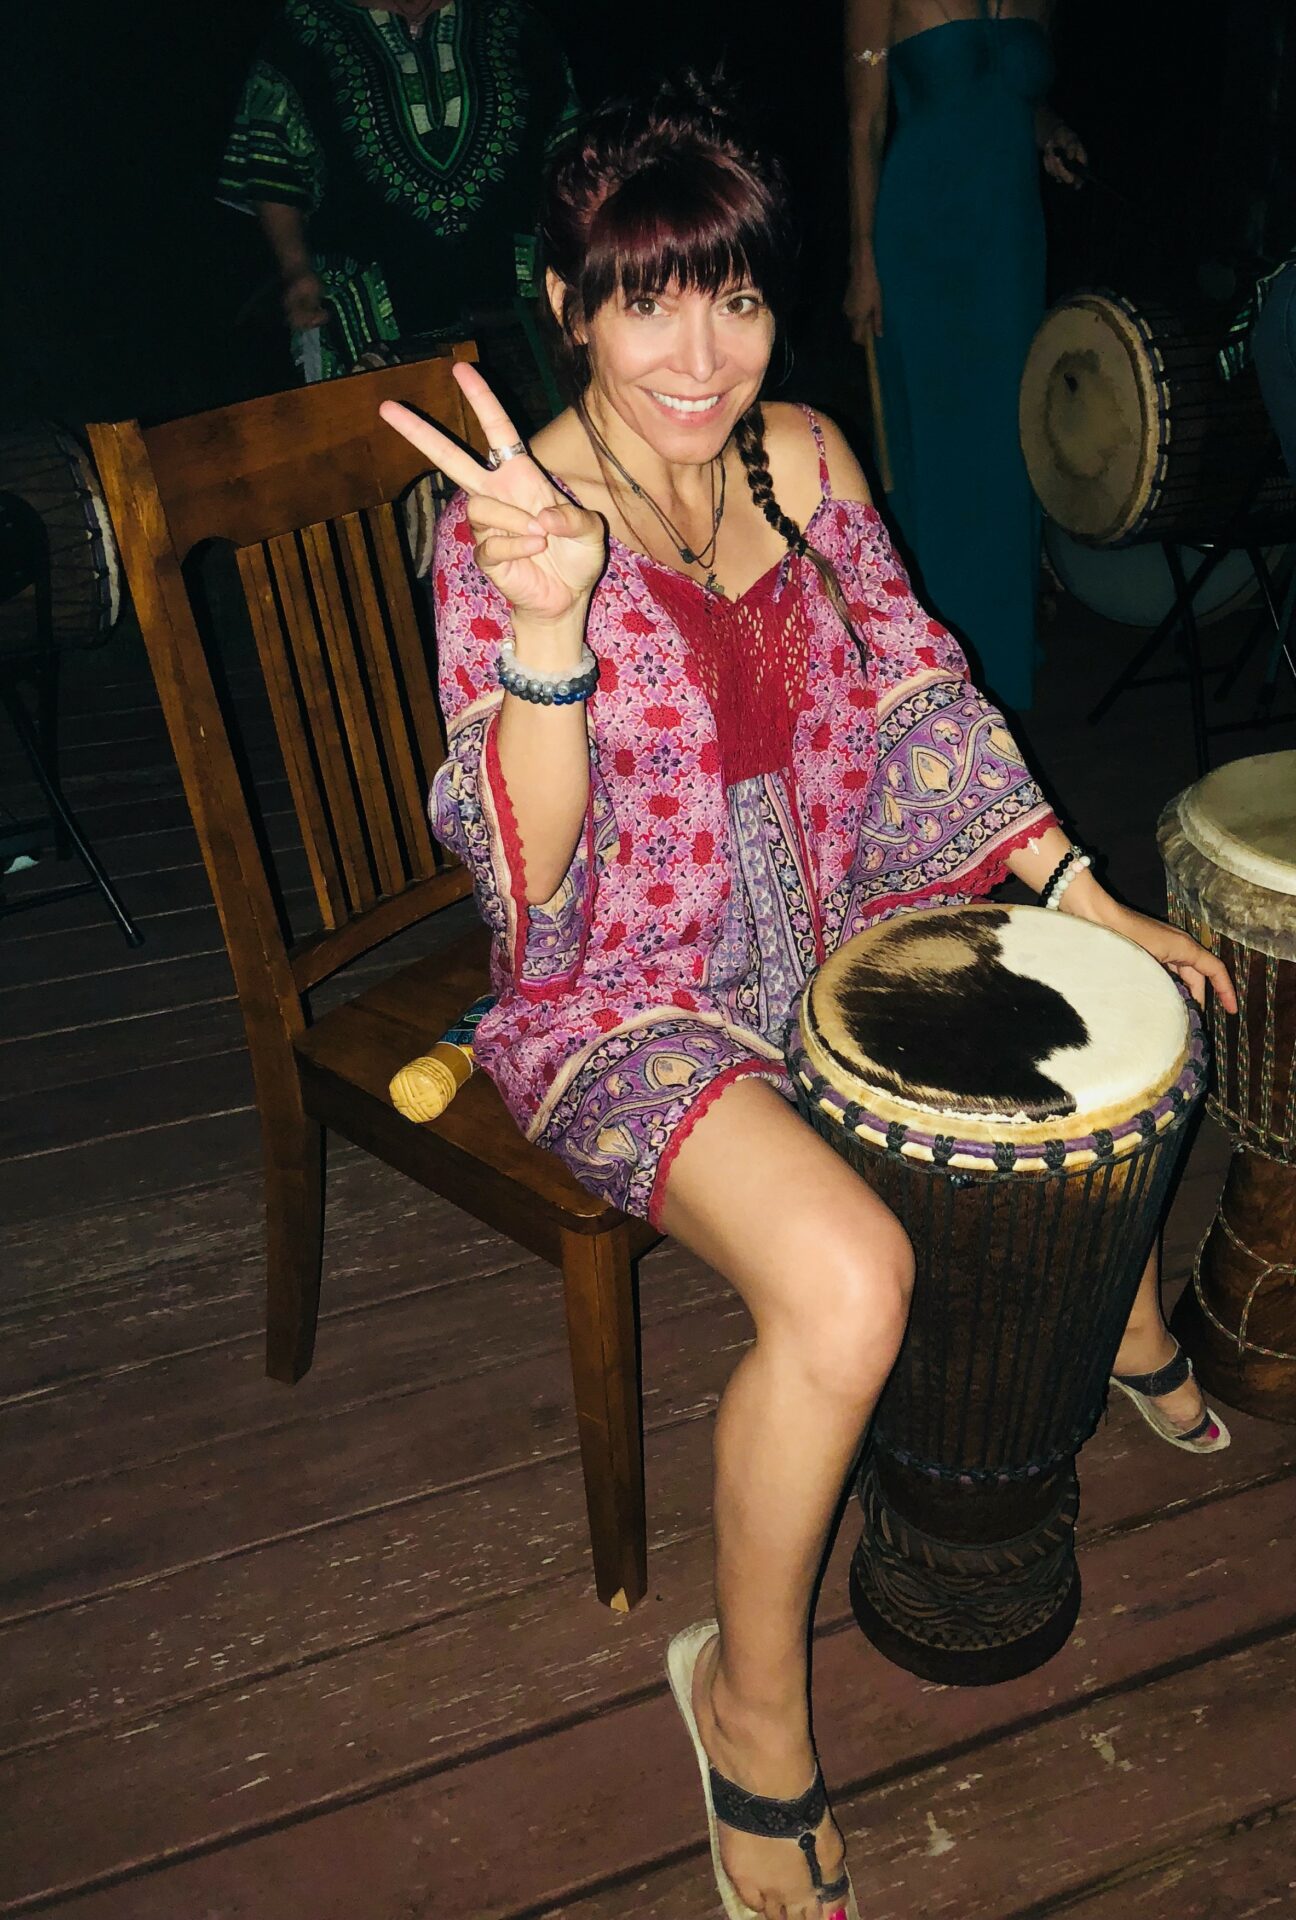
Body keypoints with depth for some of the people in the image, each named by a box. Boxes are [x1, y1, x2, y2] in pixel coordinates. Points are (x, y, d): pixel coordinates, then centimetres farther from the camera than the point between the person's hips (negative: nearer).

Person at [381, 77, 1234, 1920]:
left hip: (829, 921, 7)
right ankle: (752, 1695, -2)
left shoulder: (803, 456, 0)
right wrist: (548, 627, -43)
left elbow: (924, 699, 7)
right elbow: (533, 900, -28)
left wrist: (1082, 892, 3)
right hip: (627, 1001, -7)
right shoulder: (513, 525, -20)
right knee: (849, 1278, -32)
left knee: (1146, 1006, 12)